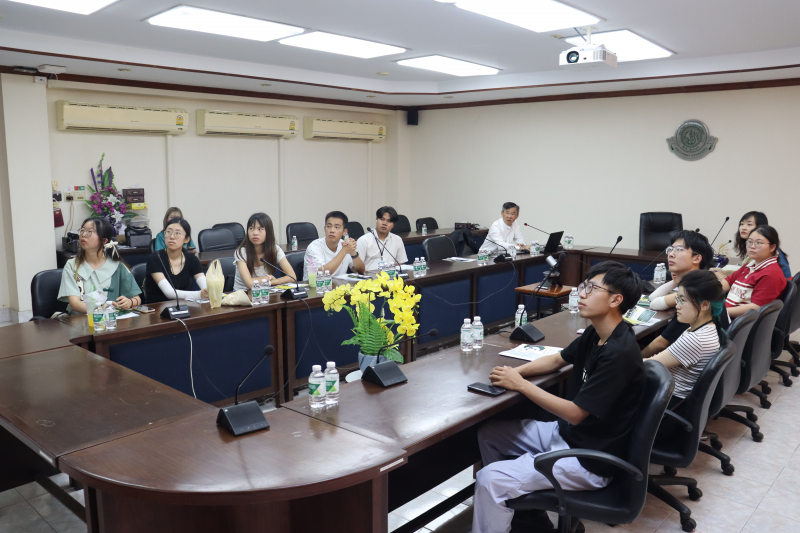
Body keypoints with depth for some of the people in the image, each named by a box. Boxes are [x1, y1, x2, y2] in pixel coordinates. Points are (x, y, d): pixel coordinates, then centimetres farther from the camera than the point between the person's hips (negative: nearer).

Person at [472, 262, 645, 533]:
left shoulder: (619, 354, -28)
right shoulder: (597, 333, 1)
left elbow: (575, 413, -25)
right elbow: (557, 359, 17)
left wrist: (520, 384, -17)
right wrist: (517, 370, 0)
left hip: (588, 459, -9)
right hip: (565, 434, 9)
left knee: (489, 480, -19)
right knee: (488, 434, 10)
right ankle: (509, 505, 21)